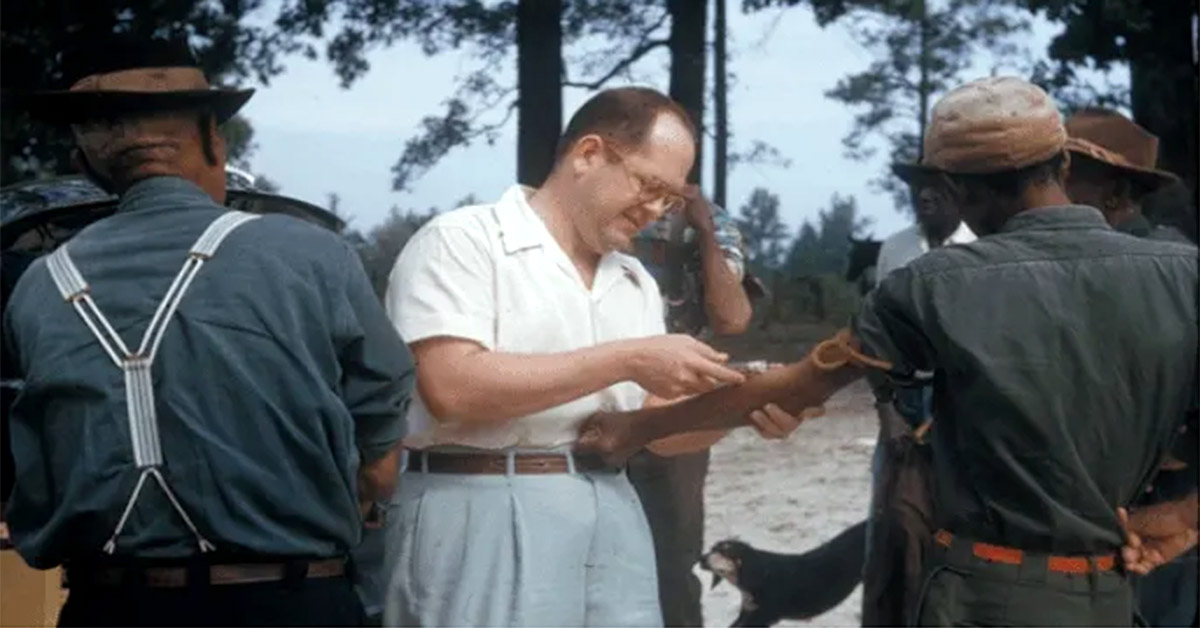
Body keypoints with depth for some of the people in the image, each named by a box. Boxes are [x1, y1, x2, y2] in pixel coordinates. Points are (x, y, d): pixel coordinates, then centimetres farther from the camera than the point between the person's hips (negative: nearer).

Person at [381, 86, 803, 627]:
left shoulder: (636, 283, 16)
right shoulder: (462, 241, -5)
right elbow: (451, 388, -19)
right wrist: (625, 360, -16)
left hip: (612, 518, 7)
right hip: (485, 517, -6)